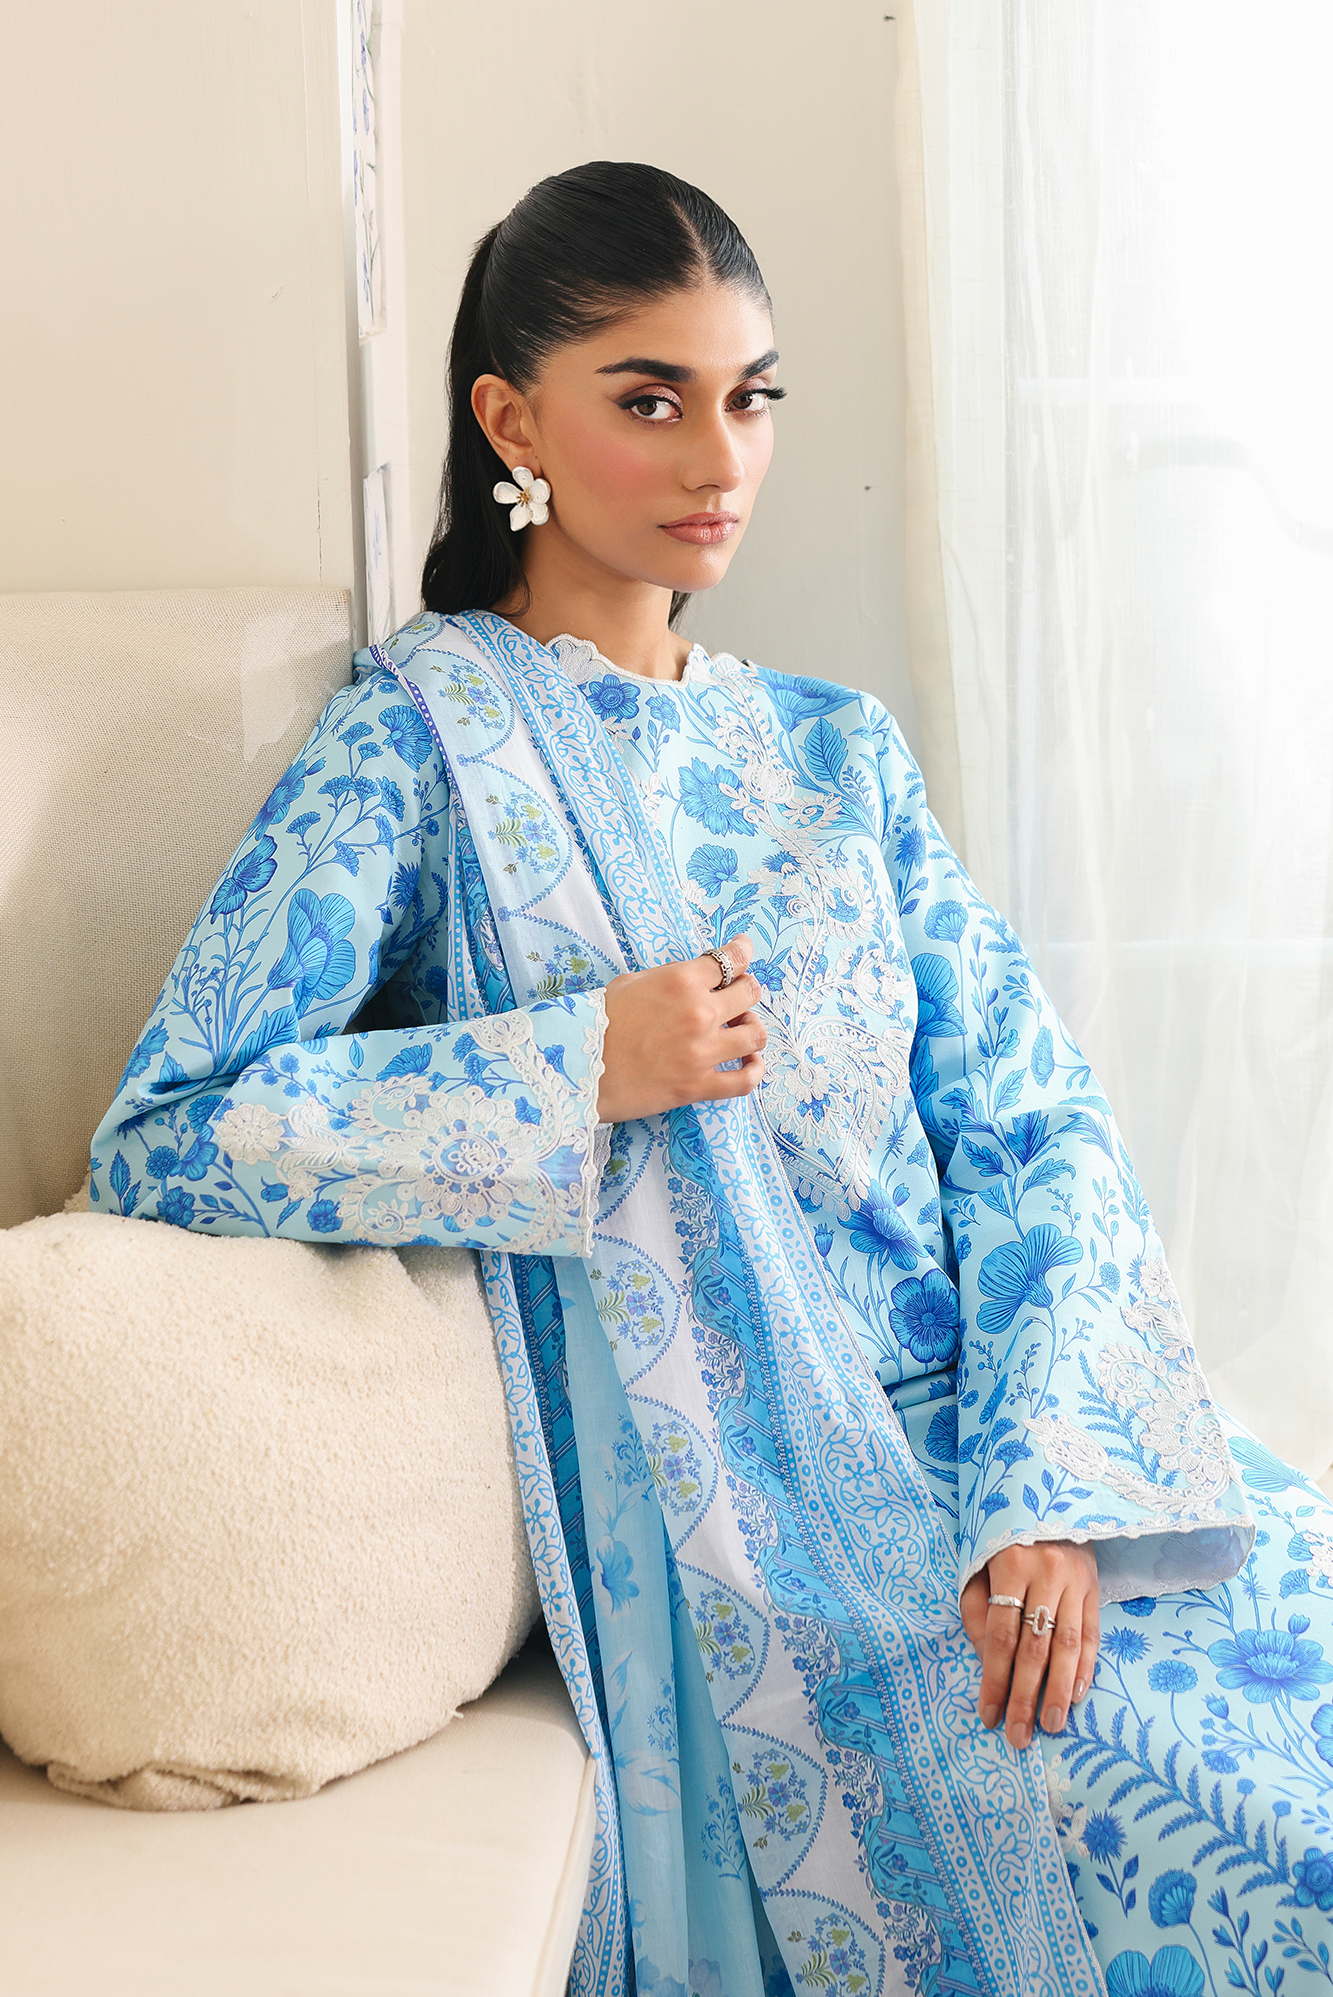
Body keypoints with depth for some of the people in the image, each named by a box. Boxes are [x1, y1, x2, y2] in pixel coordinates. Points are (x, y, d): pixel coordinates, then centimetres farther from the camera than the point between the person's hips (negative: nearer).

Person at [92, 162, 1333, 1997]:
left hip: (983, 1422, 6)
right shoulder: (425, 732, -4)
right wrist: (584, 1071, -18)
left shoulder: (832, 748, 13)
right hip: (747, 1519, -5)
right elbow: (159, 1141, -12)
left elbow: (1032, 1121, 5)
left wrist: (1052, 1484, -10)